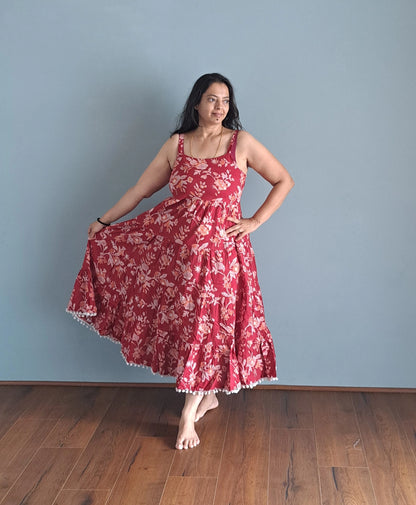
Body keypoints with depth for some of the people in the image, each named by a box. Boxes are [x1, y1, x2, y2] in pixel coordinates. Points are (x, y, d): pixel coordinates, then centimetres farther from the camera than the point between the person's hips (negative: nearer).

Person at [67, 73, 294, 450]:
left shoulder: (241, 142, 0)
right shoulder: (176, 144, 7)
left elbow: (284, 181, 4)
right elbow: (142, 189, 12)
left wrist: (255, 222, -3)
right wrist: (104, 221, 15)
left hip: (219, 245, -2)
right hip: (173, 240, 3)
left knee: (205, 321, 0)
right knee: (180, 317, 2)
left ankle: (189, 414, 14)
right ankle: (207, 396, 23)